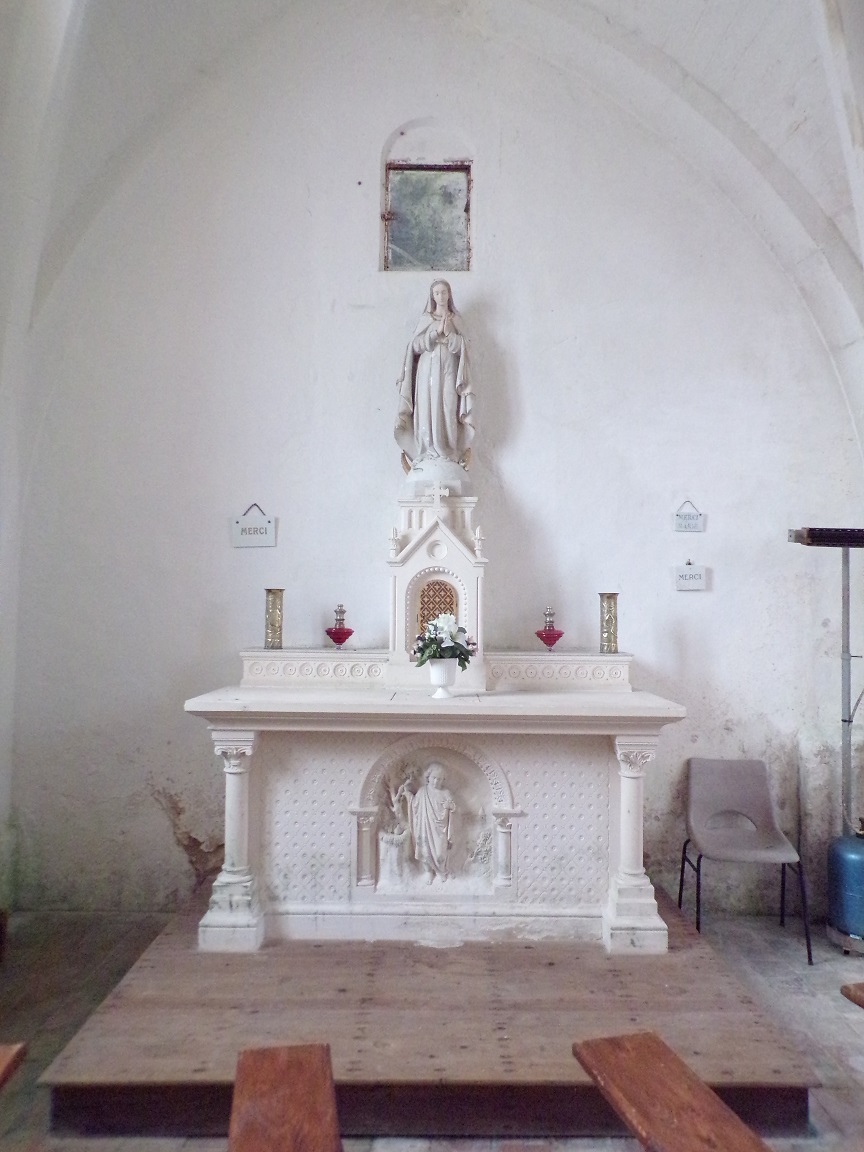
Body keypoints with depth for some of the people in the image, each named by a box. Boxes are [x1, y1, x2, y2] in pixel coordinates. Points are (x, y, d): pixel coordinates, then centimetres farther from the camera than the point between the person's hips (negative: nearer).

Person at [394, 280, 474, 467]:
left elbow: (461, 348, 5)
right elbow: (416, 345, -1)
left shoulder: (456, 319, 12)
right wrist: (436, 332, -9)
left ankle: (448, 455, -7)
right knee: (428, 409, -8)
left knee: (448, 410, -8)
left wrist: (449, 333, -10)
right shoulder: (425, 318, 9)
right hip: (428, 370, -1)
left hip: (449, 370, 1)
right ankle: (428, 455, -8)